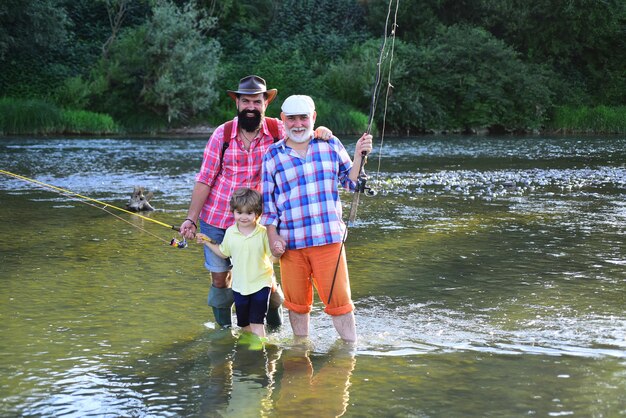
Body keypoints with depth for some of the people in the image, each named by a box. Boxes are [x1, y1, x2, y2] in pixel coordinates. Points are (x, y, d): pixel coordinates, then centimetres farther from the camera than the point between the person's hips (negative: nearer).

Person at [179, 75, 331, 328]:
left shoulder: (277, 130, -7)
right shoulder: (222, 134, -8)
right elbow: (204, 180, -6)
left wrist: (320, 133, -30)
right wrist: (190, 219, -11)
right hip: (215, 220, 0)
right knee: (220, 279, 8)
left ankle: (275, 326, 29)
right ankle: (223, 328, 31)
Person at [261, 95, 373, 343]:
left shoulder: (331, 145, 7)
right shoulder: (273, 156, 7)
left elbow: (351, 182, 11)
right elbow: (268, 201, 8)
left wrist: (359, 156, -4)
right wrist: (272, 236, 0)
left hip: (328, 238, -1)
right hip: (290, 242, 1)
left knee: (339, 298, -3)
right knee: (297, 301, 10)